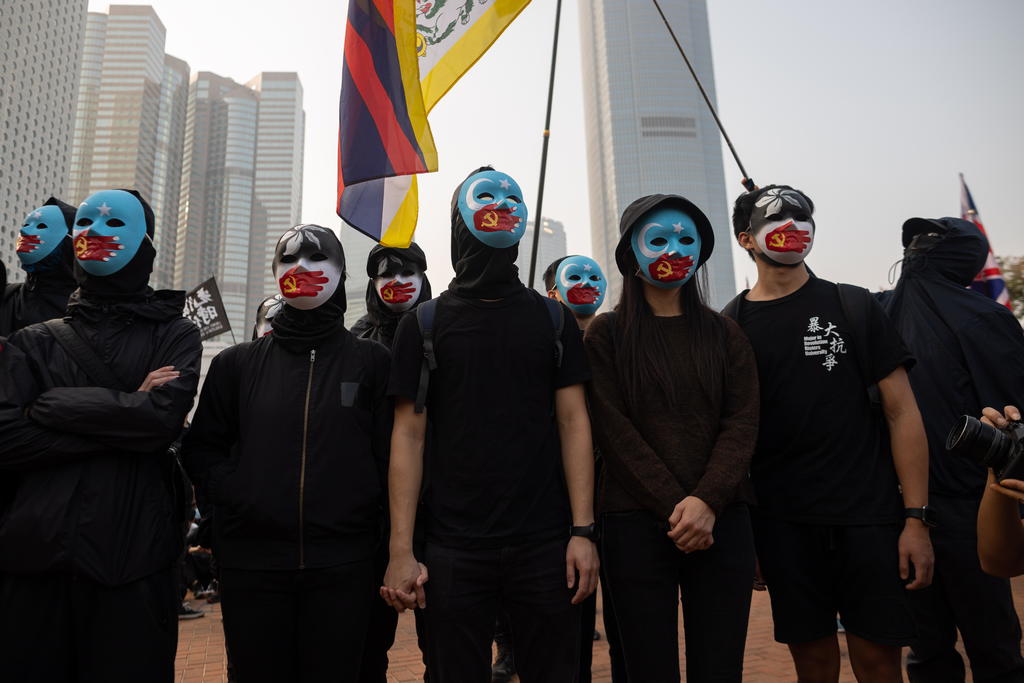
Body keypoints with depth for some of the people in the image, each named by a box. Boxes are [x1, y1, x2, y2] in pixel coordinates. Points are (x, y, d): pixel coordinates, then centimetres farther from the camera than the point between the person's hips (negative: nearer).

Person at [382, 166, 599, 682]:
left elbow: (573, 423, 3)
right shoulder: (424, 325, 3)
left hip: (544, 543, 1)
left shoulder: (553, 320, 7)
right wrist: (400, 551, -5)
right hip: (454, 548, 0)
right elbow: (409, 435, 0)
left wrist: (583, 529, -5)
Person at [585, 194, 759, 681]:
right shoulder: (607, 334, 4)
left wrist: (706, 501, -13)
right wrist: (674, 508, -13)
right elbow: (613, 429, -5)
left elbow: (741, 425, 2)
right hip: (636, 523, -2)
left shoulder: (724, 334, 11)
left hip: (722, 521, 2)